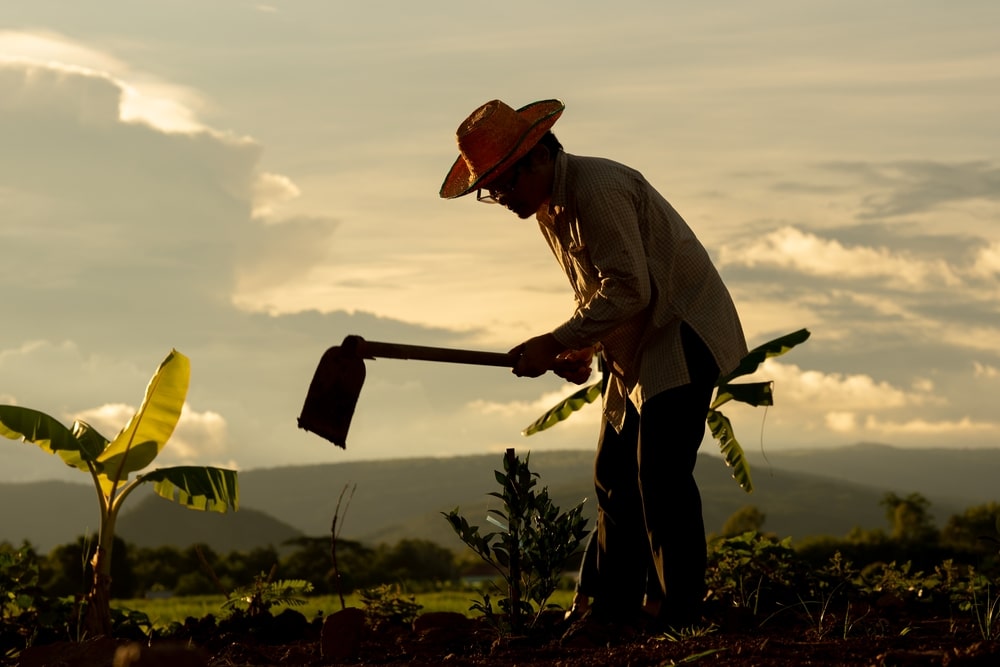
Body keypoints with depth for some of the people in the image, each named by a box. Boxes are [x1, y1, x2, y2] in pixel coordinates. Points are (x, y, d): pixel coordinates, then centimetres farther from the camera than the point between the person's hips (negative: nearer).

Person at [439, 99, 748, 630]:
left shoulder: (596, 190, -22)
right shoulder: (548, 206, 10)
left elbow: (629, 290, -26)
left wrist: (555, 343, -22)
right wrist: (584, 349, 2)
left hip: (683, 336, -10)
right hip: (639, 349, 10)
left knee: (661, 475, -16)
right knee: (615, 477, 9)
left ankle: (682, 620, -14)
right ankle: (612, 615, 13)